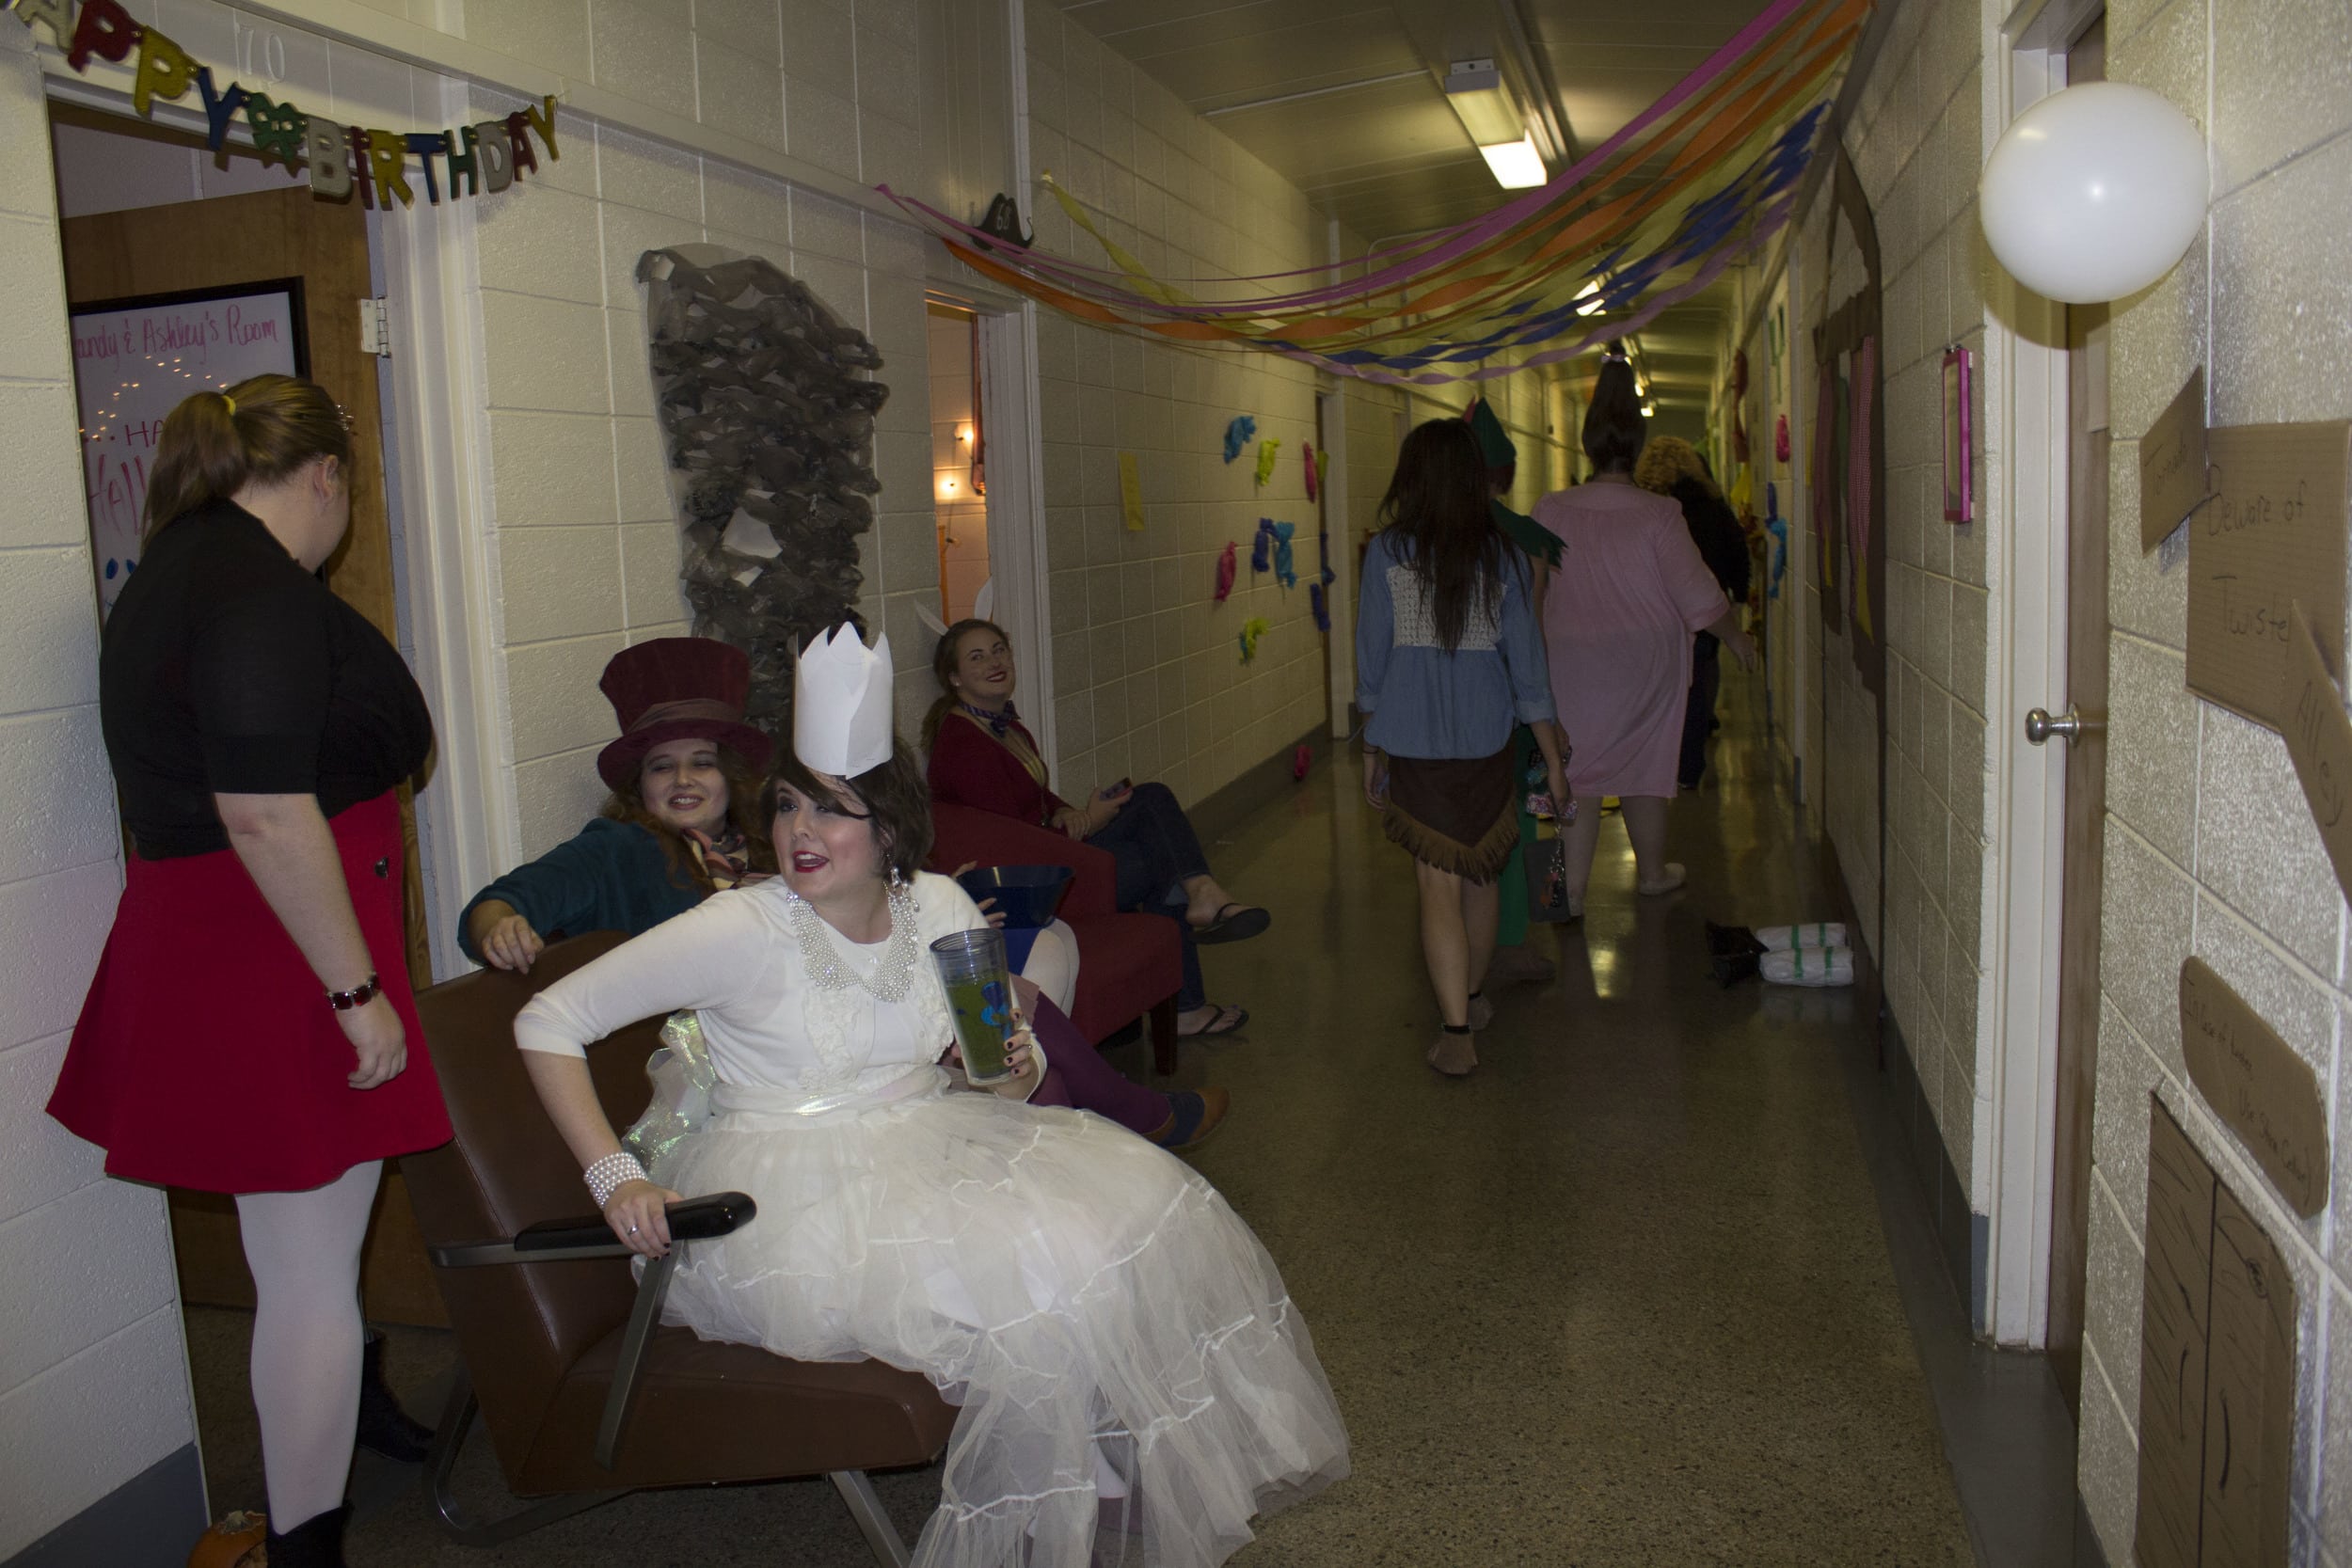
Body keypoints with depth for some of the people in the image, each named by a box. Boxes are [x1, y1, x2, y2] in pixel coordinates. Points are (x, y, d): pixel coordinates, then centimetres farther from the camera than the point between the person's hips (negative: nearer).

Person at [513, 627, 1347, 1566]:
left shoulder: (941, 907, 0)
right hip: (791, 1194, -6)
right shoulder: (740, 931, -15)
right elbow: (547, 1022, -12)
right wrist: (615, 1178, -21)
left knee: (1140, 1206, -11)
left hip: (932, 1140, 6)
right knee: (1034, 1284, -24)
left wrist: (1015, 1071, -12)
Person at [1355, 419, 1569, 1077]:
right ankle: (1471, 996, 36)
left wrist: (1372, 750, 10)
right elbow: (1527, 664, 0)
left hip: (1414, 744, -2)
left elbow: (1372, 661, -1)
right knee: (1481, 873, 18)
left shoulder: (1386, 552, -5)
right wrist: (1553, 761, 6)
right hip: (1487, 741, 2)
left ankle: (1457, 1033, -4)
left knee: (1439, 884, 0)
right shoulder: (1502, 556, -1)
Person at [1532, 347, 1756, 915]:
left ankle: (1572, 889, 1)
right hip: (1646, 662, -1)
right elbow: (1699, 596, -11)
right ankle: (1652, 871, 31)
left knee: (1577, 768, 6)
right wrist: (1735, 636, 6)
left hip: (1572, 660, 1)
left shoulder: (1552, 510, -7)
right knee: (1644, 764, 14)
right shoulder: (1658, 514, -13)